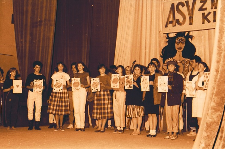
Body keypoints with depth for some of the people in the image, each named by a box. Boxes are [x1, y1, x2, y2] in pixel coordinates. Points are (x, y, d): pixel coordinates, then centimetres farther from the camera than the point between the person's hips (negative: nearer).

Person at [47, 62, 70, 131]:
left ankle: (61, 126, 8)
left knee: (62, 110, -3)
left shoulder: (66, 75, 11)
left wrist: (65, 86, -11)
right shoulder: (54, 75, 15)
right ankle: (57, 126, 1)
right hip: (56, 92, 1)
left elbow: (69, 84, 8)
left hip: (63, 92, -1)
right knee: (56, 109, -5)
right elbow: (52, 85, 13)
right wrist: (55, 86, -8)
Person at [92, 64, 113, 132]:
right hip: (98, 94, 4)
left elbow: (110, 87, -2)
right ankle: (99, 127, 6)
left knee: (105, 111, -5)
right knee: (98, 111, 2)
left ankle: (103, 127, -1)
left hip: (105, 93, -4)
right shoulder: (97, 77, 16)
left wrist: (104, 85, -17)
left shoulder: (107, 77, 3)